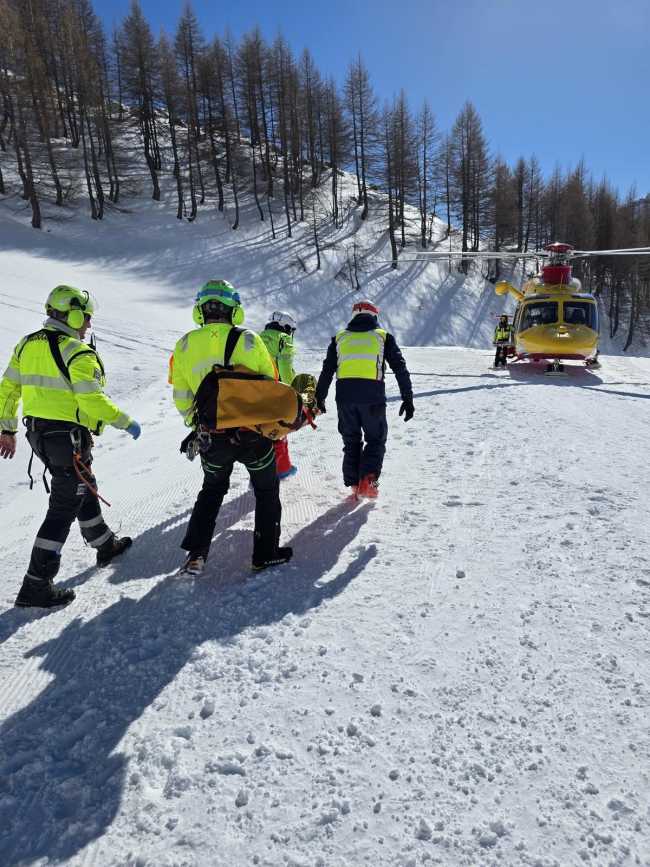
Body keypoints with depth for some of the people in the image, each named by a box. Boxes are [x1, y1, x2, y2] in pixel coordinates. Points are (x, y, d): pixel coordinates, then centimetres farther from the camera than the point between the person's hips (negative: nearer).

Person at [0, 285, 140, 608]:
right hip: (69, 438, -9)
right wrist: (126, 422, -12)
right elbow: (92, 400, -24)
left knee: (83, 488, 25)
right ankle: (36, 586, 3)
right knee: (64, 507, -1)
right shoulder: (78, 353, -17)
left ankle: (105, 545, 41)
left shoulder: (27, 345, 9)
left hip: (38, 433, 9)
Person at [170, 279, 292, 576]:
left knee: (212, 490, 25)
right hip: (253, 433, -2)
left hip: (213, 437, 2)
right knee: (266, 490, 17)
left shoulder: (185, 345, -3)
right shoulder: (249, 340, -9)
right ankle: (265, 553, 22)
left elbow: (182, 398, 3)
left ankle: (196, 552, 19)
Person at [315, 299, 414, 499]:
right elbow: (400, 369, 6)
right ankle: (368, 481, -5)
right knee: (376, 440, 13)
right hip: (373, 397, -2)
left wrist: (319, 398, 20)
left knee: (351, 441, 18)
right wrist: (408, 399, 7)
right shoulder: (383, 337, 10)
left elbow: (327, 370, 14)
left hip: (345, 396, 2)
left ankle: (354, 484, 17)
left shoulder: (340, 338, 15)